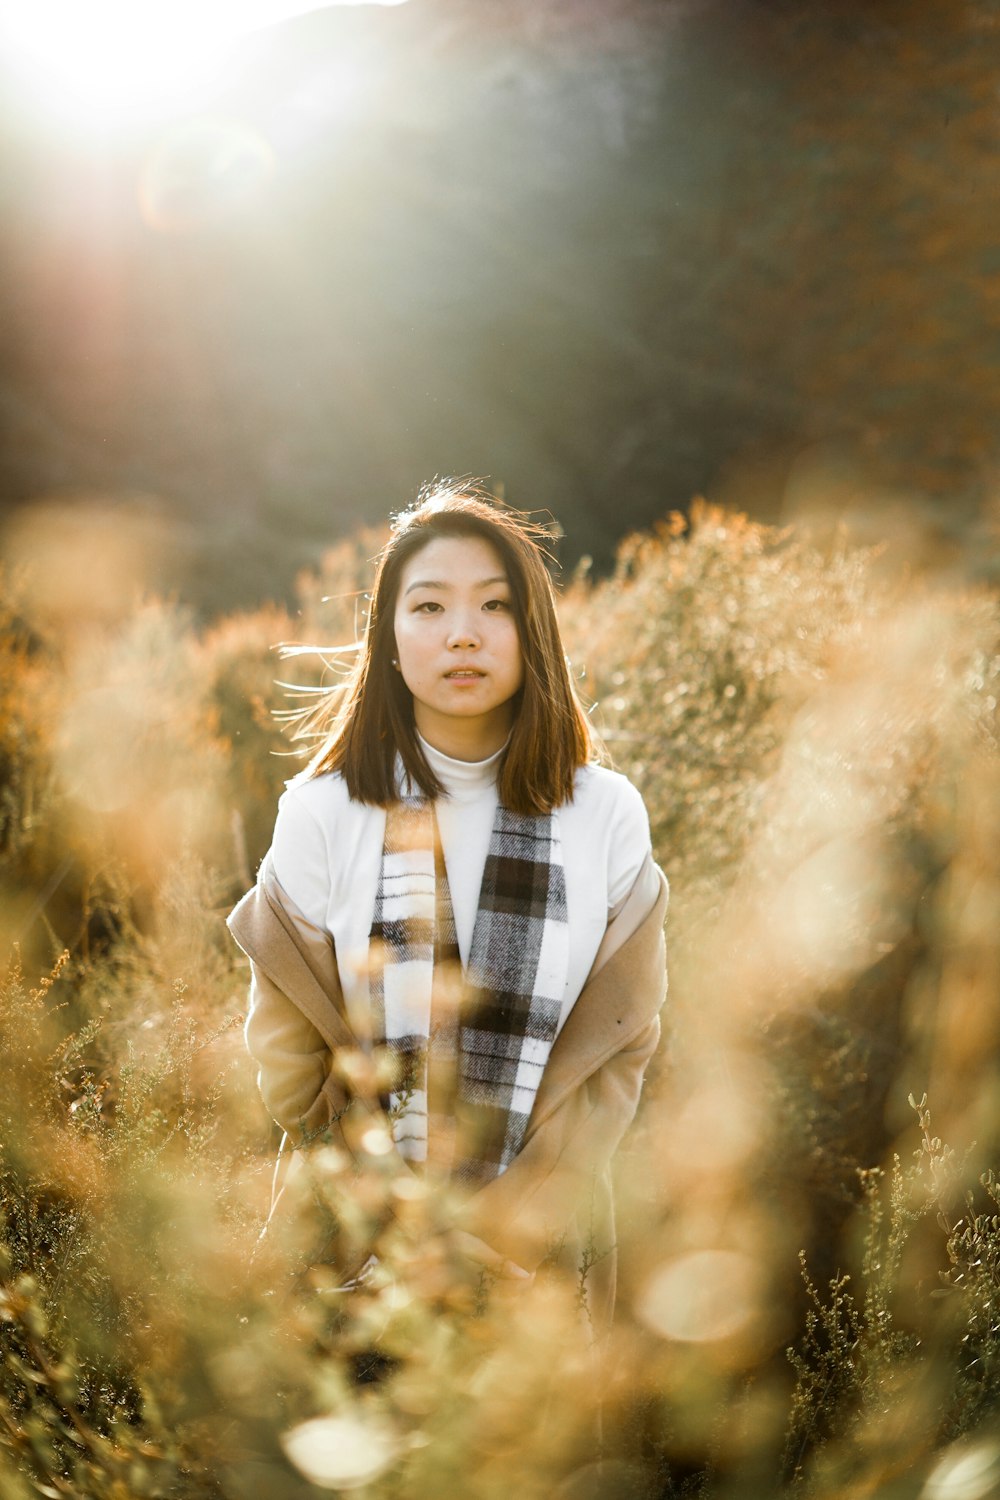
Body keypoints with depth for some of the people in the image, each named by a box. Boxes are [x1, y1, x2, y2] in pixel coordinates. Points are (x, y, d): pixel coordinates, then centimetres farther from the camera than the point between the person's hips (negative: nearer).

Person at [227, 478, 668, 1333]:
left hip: (542, 1247, 1)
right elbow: (287, 1054, -3)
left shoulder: (608, 816, -5)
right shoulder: (321, 814, -6)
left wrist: (523, 1211, -13)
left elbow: (622, 1044, -4)